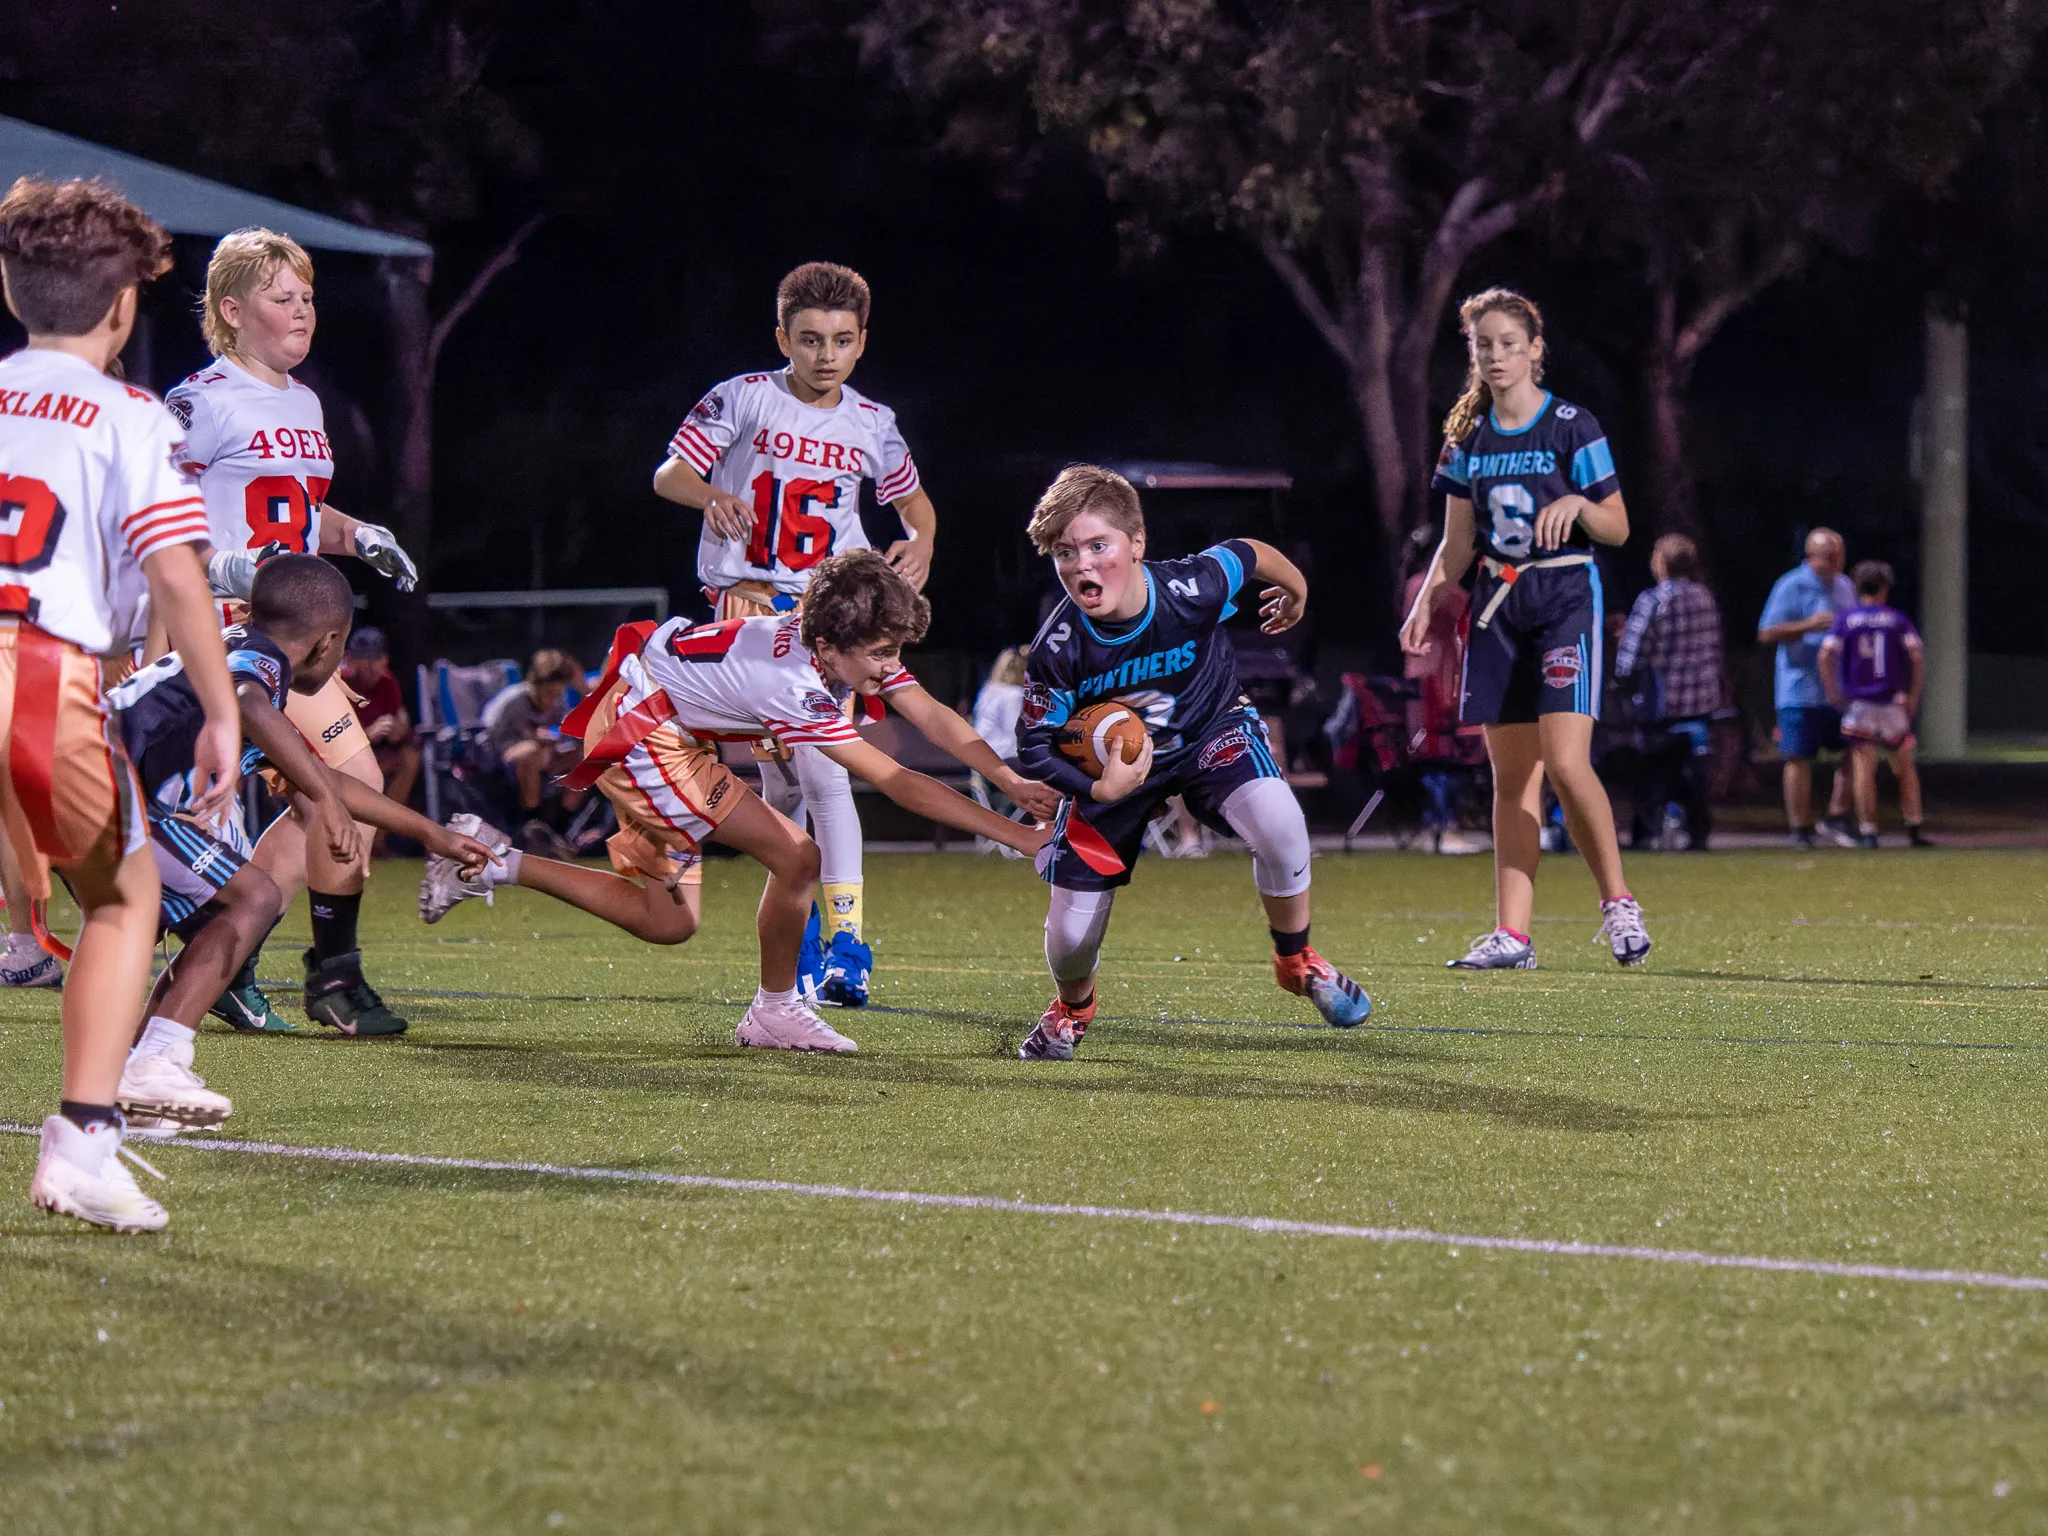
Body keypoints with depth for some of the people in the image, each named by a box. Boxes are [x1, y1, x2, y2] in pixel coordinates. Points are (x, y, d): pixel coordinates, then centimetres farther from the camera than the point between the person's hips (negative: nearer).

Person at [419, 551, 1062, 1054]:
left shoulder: (852, 643, -11)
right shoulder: (792, 685, -34)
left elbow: (932, 717, -6)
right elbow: (898, 784, -35)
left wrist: (1013, 783, -18)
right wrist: (1020, 837, -35)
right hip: (639, 728, -10)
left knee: (667, 921, 13)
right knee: (796, 858, -16)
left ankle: (495, 863, 17)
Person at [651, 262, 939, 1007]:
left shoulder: (871, 424, 5)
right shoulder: (744, 399, -3)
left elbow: (913, 499, 22)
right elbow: (667, 475, -7)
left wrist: (919, 544, 0)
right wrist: (710, 496, -29)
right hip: (747, 603, 0)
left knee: (822, 765, -15)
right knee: (779, 779, 5)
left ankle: (847, 941, -17)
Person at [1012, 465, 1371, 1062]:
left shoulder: (1193, 589, -29)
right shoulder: (1059, 650, -28)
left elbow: (1249, 554, -6)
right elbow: (1034, 749, -15)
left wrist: (1297, 592, 15)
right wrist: (1098, 790, -31)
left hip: (1211, 732, 0)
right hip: (1113, 765, 1)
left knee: (1278, 826, -32)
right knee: (1070, 935, -3)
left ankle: (1297, 962, -3)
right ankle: (1072, 1007, 37)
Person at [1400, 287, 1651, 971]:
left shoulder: (1573, 427, -4)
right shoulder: (1467, 438, 10)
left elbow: (1618, 528, -1)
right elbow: (1457, 542, 15)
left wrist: (1577, 503, -21)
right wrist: (1426, 602, 1)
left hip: (1566, 598, -5)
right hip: (1497, 605, 5)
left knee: (1566, 763, -18)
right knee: (1511, 777, 3)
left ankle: (1617, 901, -2)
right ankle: (1511, 935, 2)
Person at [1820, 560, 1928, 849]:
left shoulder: (1846, 619, 4)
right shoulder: (1897, 620, 4)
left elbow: (1826, 655, -7)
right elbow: (1917, 656, -5)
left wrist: (1833, 692, 0)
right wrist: (1914, 695, 1)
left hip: (1858, 703, 0)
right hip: (1892, 703, 0)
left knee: (1864, 768, -1)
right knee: (1905, 766, 11)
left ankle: (1867, 831, -4)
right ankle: (1914, 827, 7)